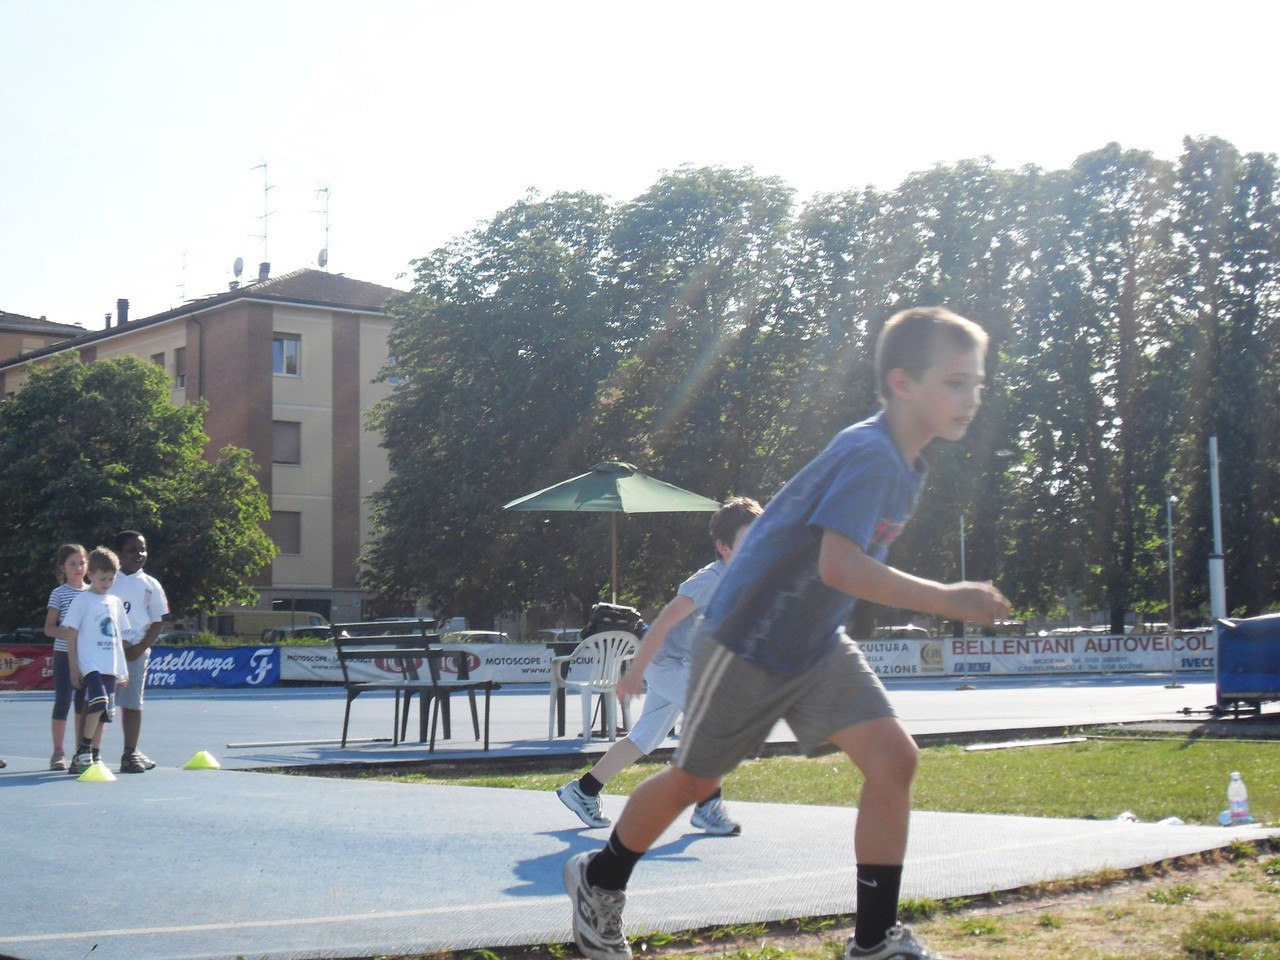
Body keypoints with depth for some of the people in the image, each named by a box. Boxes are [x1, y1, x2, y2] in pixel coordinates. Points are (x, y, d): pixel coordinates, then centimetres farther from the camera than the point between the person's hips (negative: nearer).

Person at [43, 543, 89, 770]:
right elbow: (49, 628, -5)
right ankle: (58, 753, 2)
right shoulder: (59, 594, -2)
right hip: (65, 655, -4)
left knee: (84, 702, 8)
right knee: (63, 702, -4)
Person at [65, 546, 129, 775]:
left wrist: (123, 669, 17)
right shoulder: (82, 600, -1)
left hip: (111, 666, 6)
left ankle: (94, 756, 13)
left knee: (103, 712, 6)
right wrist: (74, 668, -8)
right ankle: (83, 750, -14)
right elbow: (71, 635, -3)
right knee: (99, 703, -24)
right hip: (90, 664, -6)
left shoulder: (115, 602, 16)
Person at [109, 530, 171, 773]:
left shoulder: (150, 585, 6)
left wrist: (141, 647, -7)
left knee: (132, 702, 3)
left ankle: (130, 753, 8)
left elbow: (159, 621, 5)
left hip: (136, 650, 1)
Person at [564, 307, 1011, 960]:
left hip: (818, 646, 8)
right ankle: (599, 882, 35)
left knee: (893, 757, -9)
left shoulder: (905, 464, 3)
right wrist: (944, 599, -38)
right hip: (747, 640, -7)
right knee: (693, 779, 10)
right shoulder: (868, 453, -26)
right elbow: (838, 565, -38)